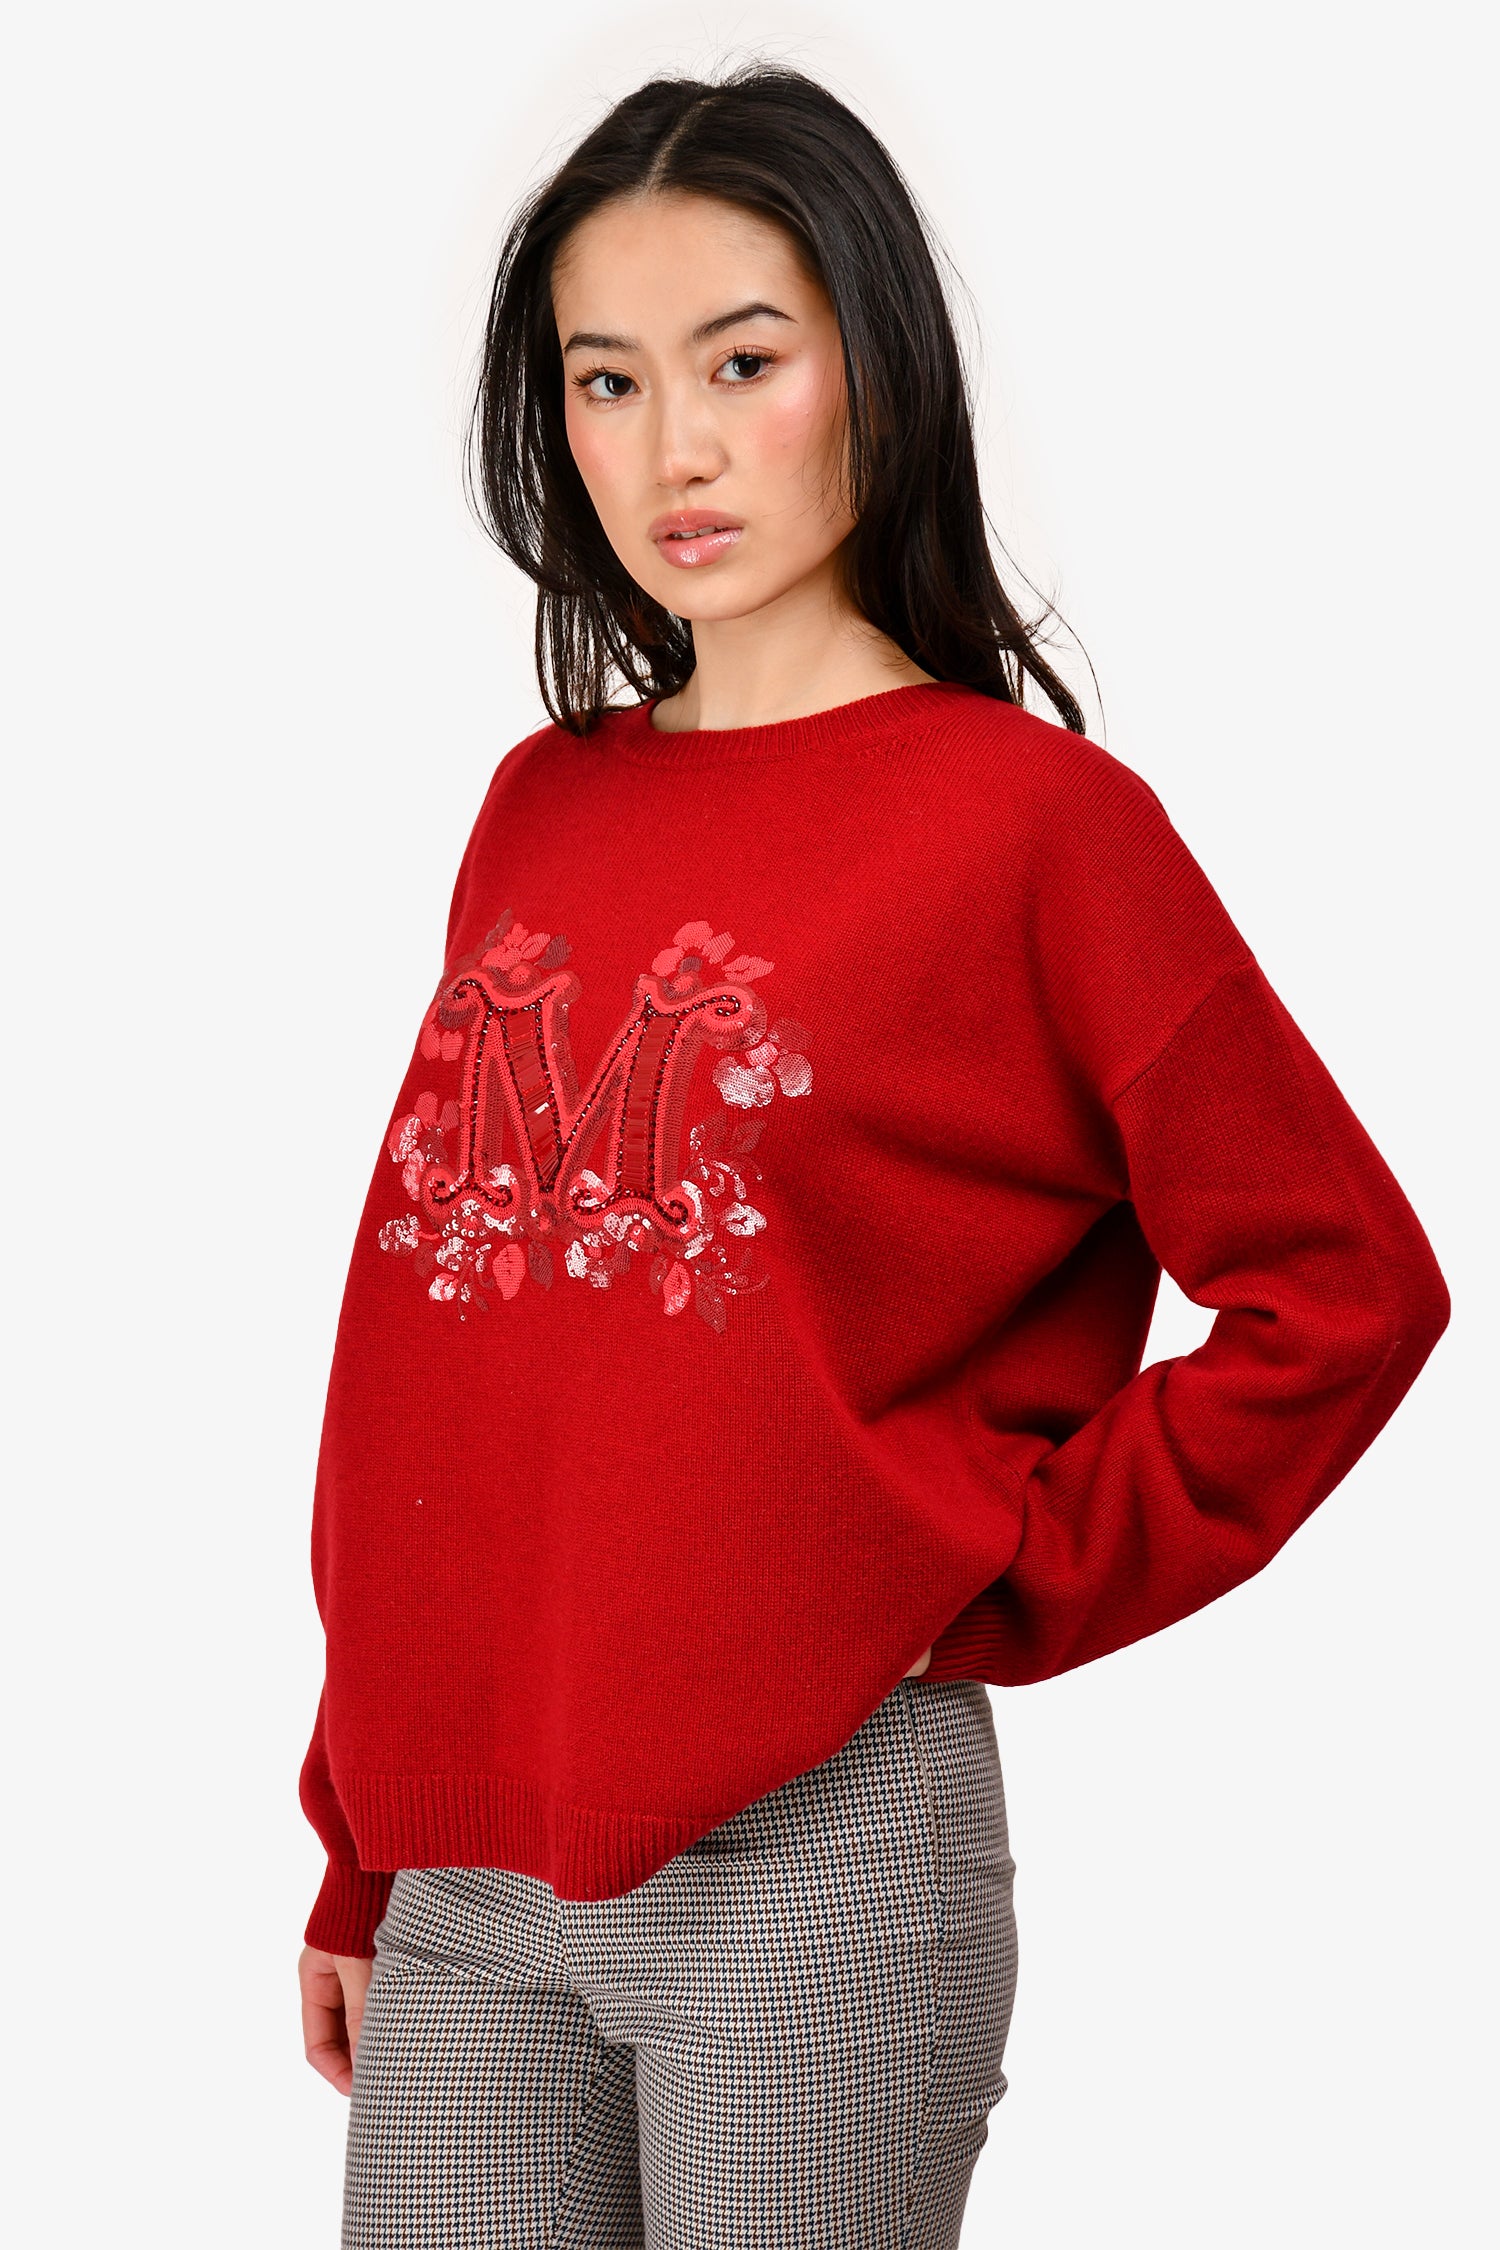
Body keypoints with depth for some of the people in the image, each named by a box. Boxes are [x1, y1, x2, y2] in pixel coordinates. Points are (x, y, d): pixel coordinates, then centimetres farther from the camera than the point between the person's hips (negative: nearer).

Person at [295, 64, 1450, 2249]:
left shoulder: (1028, 815, -6)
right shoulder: (538, 811, 10)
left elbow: (1346, 1289, -6)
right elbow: (423, 1325, 13)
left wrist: (1003, 1580, -7)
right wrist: (362, 1859, 14)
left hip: (812, 1841, -5)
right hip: (470, 1865, 5)